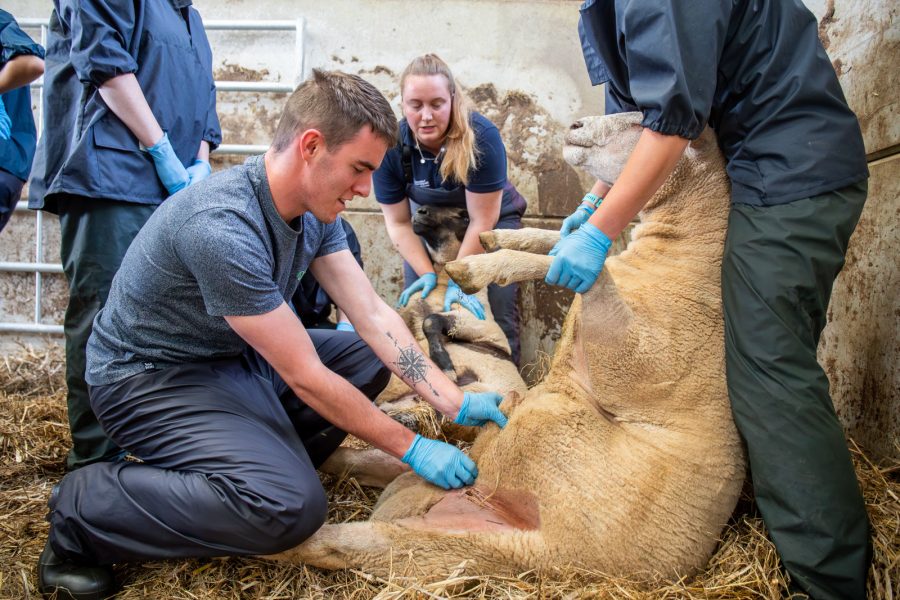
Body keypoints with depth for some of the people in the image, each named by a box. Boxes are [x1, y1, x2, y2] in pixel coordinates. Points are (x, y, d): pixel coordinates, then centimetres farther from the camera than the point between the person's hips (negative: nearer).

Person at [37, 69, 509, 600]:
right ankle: (83, 507, -8)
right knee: (292, 506, -27)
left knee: (370, 357, 5)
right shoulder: (223, 227, -32)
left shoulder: (314, 208, -6)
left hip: (236, 359, 9)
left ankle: (257, 460, 3)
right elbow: (305, 377, -28)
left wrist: (454, 403, -11)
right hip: (152, 376, -9)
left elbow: (373, 315, -5)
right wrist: (411, 448, -19)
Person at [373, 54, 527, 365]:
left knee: (498, 313, -14)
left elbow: (481, 220, -26)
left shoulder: (481, 137, -32)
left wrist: (457, 281, -24)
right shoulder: (391, 145, -23)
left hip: (491, 218, -2)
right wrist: (428, 274, -22)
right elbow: (398, 223, -13)